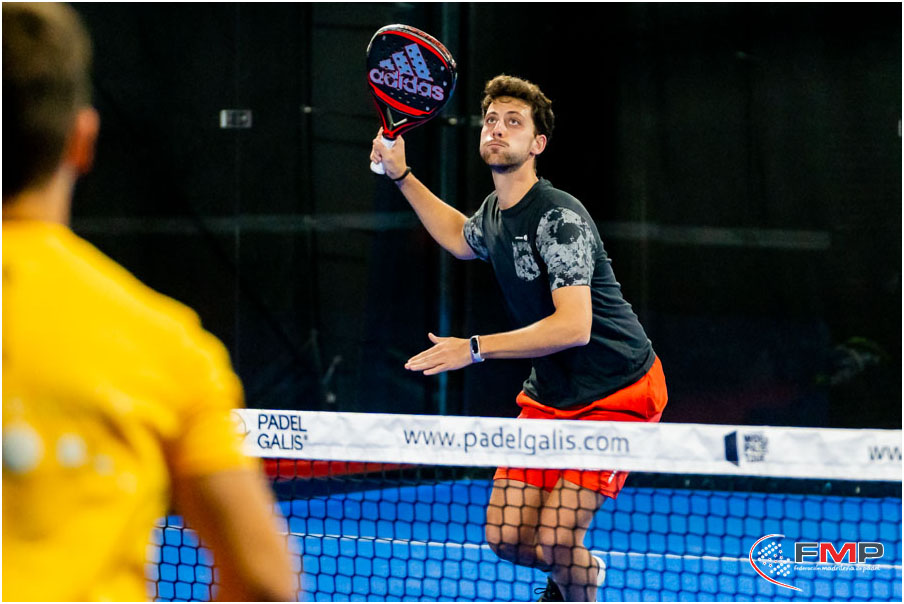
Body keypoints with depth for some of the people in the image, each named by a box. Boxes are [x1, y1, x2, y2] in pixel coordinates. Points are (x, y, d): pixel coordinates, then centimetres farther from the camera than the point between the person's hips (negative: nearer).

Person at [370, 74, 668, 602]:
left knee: (555, 542, -18)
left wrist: (474, 349, -30)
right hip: (550, 395, 8)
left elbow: (574, 326, -31)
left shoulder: (560, 217, -21)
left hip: (617, 393, -8)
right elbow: (461, 238, 33)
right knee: (507, 538, 2)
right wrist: (402, 176, 24)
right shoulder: (494, 212, 6)